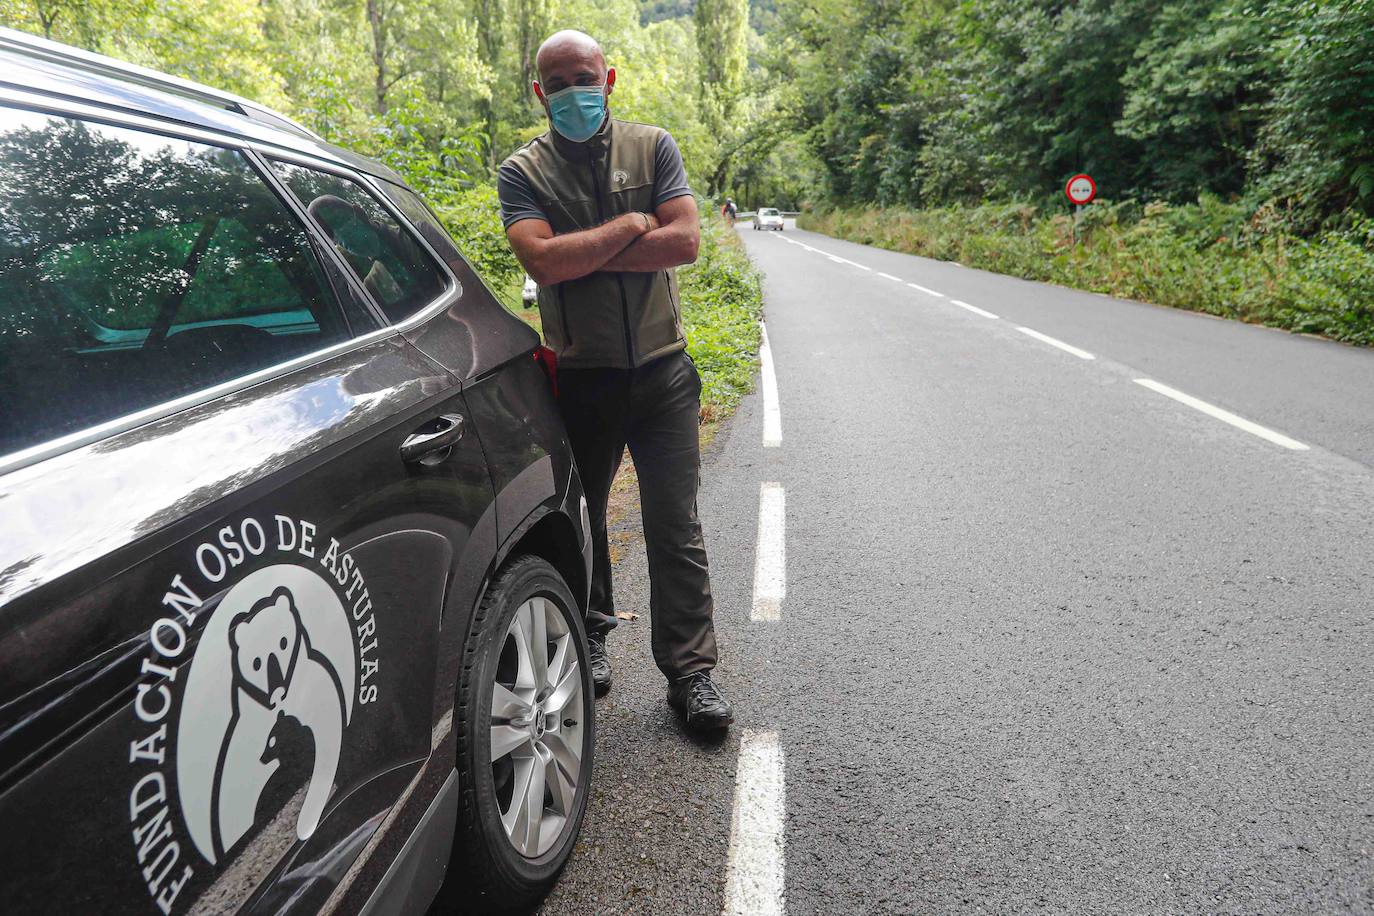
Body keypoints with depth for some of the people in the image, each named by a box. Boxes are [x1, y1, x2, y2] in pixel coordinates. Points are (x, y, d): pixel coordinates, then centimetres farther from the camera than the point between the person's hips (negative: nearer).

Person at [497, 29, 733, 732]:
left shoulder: (652, 147, 4)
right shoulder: (522, 171, 0)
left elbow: (684, 242, -10)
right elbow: (542, 260, -18)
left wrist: (581, 255, -13)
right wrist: (630, 227, -12)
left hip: (662, 373, 0)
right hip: (580, 377, 1)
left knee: (675, 528, -1)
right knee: (580, 519, 15)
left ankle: (690, 672, 8)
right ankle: (591, 638, 37)